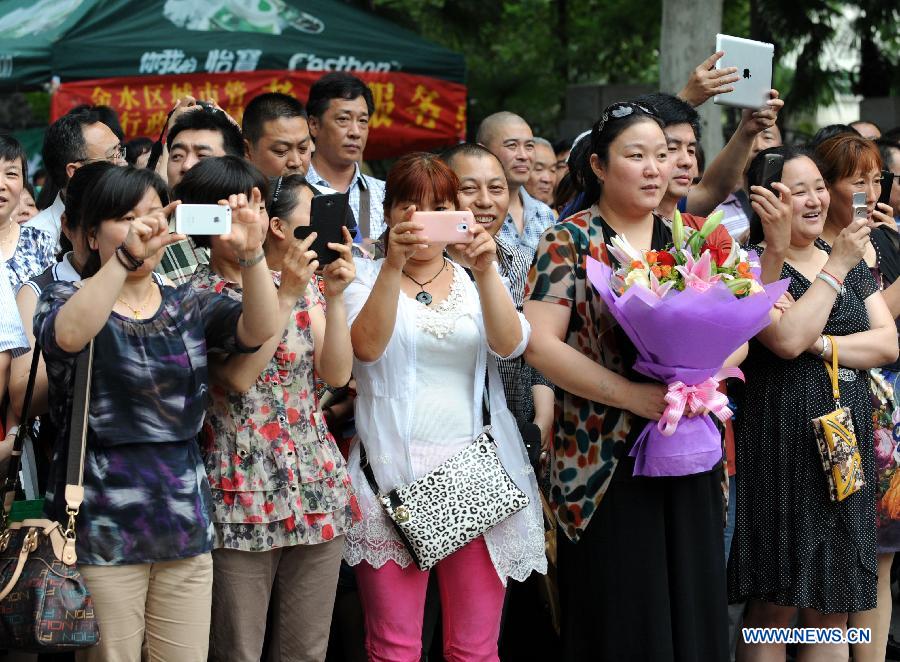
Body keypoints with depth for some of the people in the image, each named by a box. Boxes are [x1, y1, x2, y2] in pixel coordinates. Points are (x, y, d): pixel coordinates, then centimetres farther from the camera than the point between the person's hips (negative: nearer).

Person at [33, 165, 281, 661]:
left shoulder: (189, 307, 11)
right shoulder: (64, 299, 2)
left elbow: (260, 330, -8)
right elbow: (68, 335, -24)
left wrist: (251, 254, -26)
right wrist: (125, 257, -36)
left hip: (184, 523, 4)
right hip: (102, 528, -3)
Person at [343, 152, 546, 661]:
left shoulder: (476, 279, 13)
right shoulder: (368, 276, 7)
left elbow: (510, 345, -7)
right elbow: (367, 346, -13)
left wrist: (485, 271, -21)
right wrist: (393, 265, -23)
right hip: (393, 471, -2)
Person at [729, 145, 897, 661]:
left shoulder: (851, 262, 16)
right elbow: (787, 338, -19)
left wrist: (821, 345, -10)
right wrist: (836, 267, -12)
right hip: (781, 444, -6)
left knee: (832, 609, 6)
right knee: (774, 606, -4)